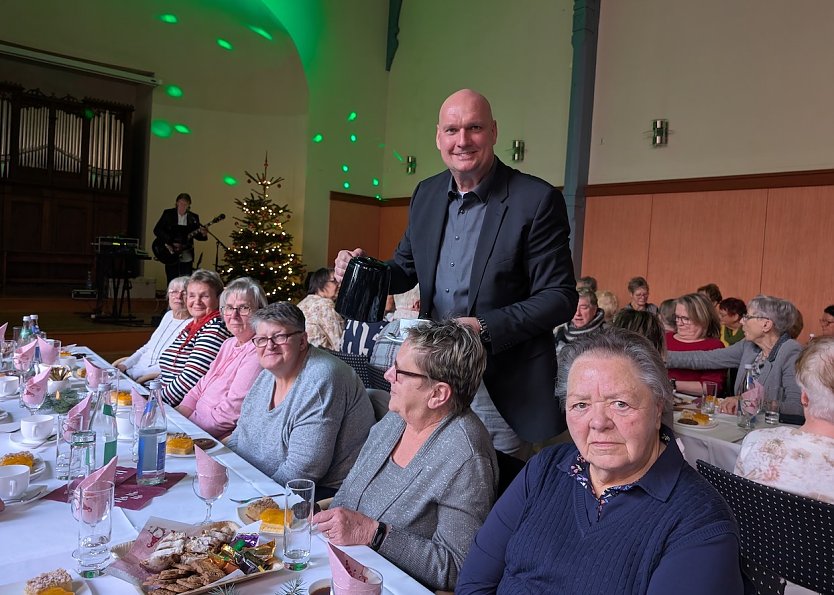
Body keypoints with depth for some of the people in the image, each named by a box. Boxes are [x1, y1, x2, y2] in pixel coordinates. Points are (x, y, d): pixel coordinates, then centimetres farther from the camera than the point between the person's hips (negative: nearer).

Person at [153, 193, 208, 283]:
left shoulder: (193, 217, 8)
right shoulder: (168, 214, 2)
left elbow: (197, 234, 9)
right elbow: (157, 230, -3)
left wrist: (203, 234, -15)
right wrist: (168, 243, -15)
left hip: (187, 258, 2)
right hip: (171, 255, -1)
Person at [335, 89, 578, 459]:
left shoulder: (536, 200, -14)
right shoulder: (426, 194, 4)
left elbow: (560, 298, -13)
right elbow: (406, 269, 15)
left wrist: (485, 328, -25)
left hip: (501, 385, -5)